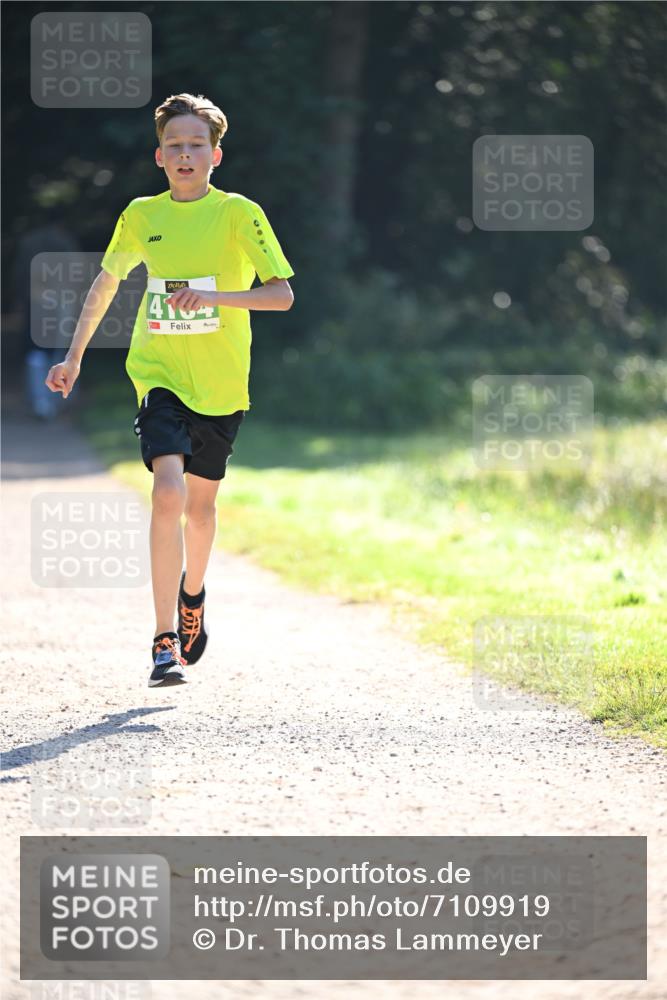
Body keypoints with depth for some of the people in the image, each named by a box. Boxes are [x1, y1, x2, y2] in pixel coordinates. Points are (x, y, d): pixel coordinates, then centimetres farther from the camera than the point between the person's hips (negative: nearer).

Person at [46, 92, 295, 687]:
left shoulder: (239, 214, -5)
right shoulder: (141, 216, 3)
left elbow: (282, 293, -9)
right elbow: (107, 282, 20)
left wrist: (215, 297, -23)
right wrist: (74, 357, 20)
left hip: (220, 385, 0)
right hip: (160, 376, 0)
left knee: (200, 503, 13)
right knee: (168, 492, -19)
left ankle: (192, 595, 45)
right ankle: (166, 641, -19)